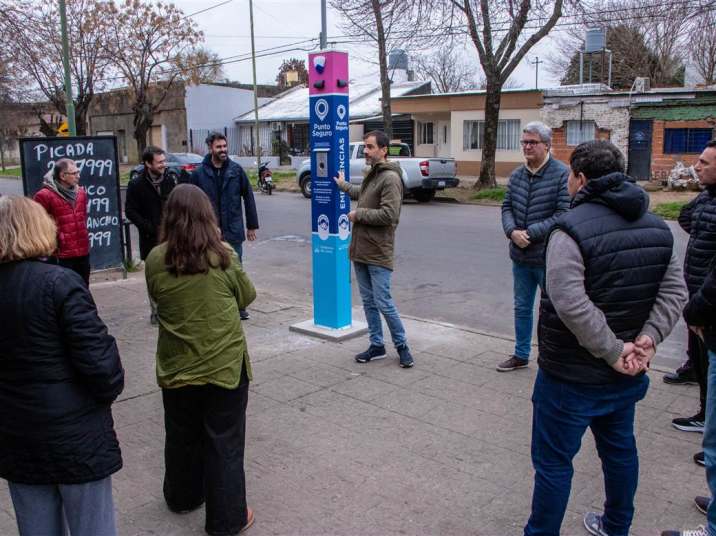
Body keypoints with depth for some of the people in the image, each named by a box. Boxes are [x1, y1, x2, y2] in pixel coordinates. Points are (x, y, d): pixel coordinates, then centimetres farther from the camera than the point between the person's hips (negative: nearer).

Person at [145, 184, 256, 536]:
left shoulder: (156, 260, -9)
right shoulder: (222, 256, -13)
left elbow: (157, 299, 7)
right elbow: (246, 297, 0)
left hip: (177, 366, 3)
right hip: (225, 364, -3)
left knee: (182, 437, 22)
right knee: (225, 442, 9)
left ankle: (183, 497, 43)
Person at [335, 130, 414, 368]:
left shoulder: (390, 178, -15)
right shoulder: (371, 175, 14)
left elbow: (389, 214, -23)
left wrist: (359, 214, -13)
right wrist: (343, 185, 47)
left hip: (378, 253, -9)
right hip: (360, 250, 9)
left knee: (383, 303, -4)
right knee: (368, 301, 13)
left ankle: (401, 345, 14)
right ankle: (376, 346, 24)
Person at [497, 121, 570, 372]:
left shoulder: (562, 174, -13)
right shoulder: (516, 175, 7)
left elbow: (564, 214, -19)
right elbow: (507, 207, 8)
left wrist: (530, 234, -20)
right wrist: (512, 232, -12)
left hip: (549, 258, -6)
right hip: (520, 257, 6)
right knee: (522, 308, 18)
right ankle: (521, 355, 34)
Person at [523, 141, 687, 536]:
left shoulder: (572, 228, -21)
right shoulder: (655, 226, 3)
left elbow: (570, 303, -31)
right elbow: (674, 292, -1)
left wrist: (613, 351, -22)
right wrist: (648, 338, -10)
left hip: (572, 377, -8)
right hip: (627, 374, 8)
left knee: (553, 461, 6)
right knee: (620, 448, 25)